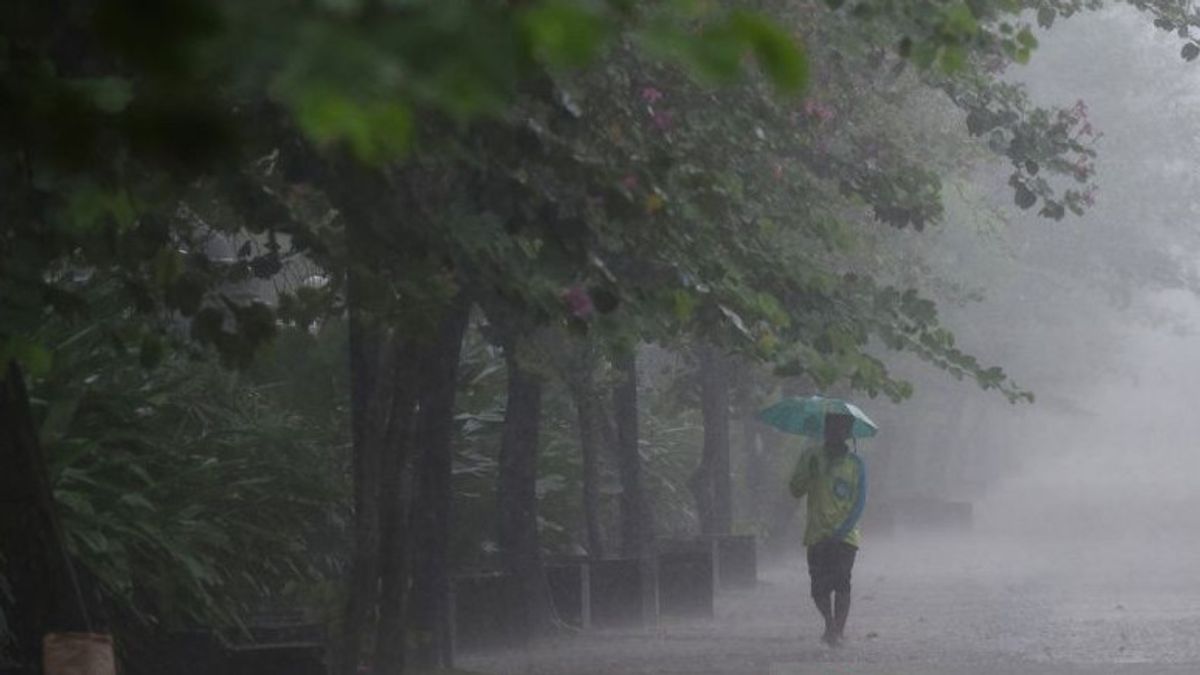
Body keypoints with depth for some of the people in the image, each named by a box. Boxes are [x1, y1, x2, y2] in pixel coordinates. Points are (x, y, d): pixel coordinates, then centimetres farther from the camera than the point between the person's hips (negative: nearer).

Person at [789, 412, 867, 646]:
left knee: (841, 582, -13)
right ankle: (831, 625, 21)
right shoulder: (812, 458, 8)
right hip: (817, 536, 2)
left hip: (845, 536, -1)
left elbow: (860, 502, -2)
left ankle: (837, 629, -2)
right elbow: (795, 491, 6)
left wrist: (842, 531, -13)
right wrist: (810, 474, -14)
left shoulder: (855, 463, 3)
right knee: (819, 587, -2)